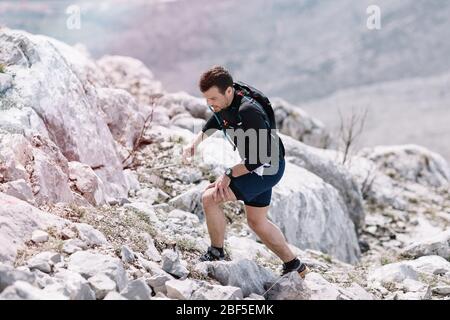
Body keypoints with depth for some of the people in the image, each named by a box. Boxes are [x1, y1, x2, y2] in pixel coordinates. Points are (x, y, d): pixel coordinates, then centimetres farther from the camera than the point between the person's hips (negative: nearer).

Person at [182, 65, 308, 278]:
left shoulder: (248, 112, -33)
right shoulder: (224, 100, -6)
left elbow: (262, 156, -29)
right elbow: (216, 121, 20)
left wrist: (229, 174, -23)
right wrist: (196, 141, 8)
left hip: (266, 168, -10)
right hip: (255, 166, 10)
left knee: (210, 198, -15)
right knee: (256, 221, 19)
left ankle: (216, 255, 2)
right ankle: (294, 266, 31)